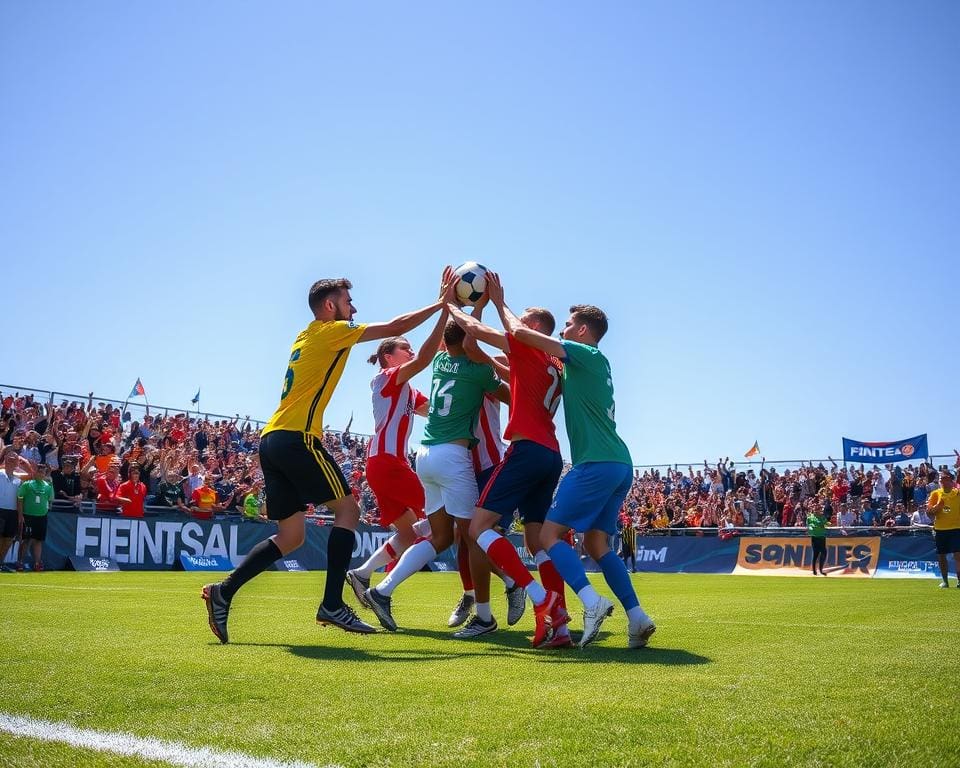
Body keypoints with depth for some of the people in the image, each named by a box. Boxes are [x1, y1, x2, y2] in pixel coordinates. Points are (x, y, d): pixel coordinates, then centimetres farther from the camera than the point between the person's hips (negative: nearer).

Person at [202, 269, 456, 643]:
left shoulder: (307, 337, 23)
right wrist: (441, 302, 5)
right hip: (296, 439, -9)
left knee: (290, 535, 9)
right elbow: (396, 327, -3)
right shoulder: (330, 331, -1)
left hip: (271, 440, 9)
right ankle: (332, 605, -7)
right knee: (347, 508, -2)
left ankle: (223, 592, 2)